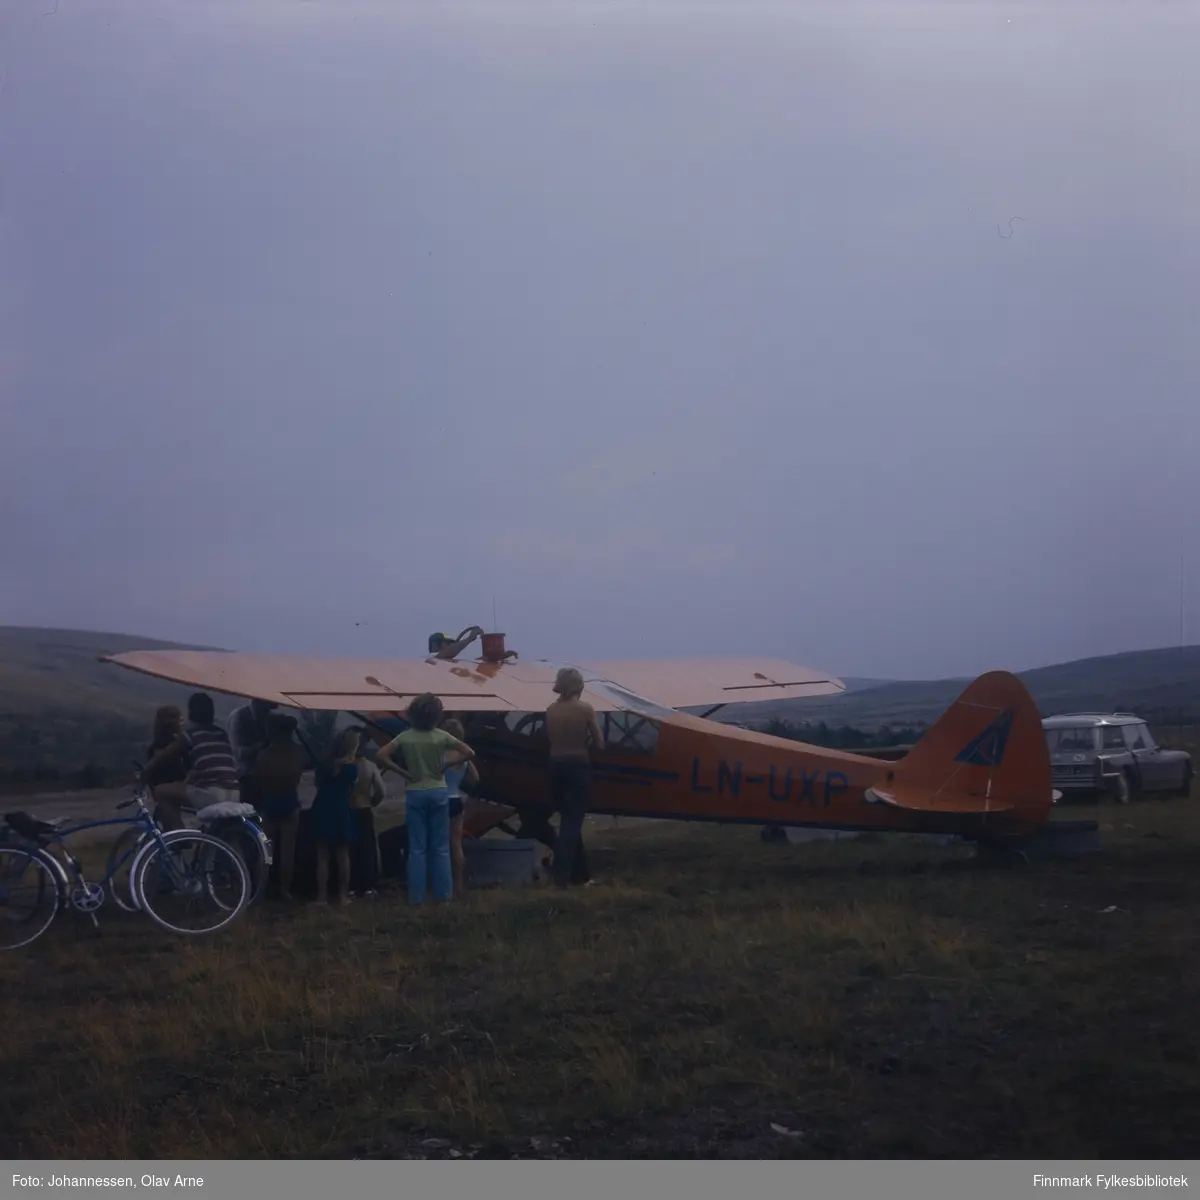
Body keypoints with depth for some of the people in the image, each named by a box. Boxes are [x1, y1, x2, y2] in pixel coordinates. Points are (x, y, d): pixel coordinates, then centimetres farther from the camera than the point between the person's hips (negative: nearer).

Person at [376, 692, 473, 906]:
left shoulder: (405, 737, -4)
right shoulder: (441, 736, -5)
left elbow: (382, 756, -10)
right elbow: (469, 752, -5)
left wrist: (403, 772, -6)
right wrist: (446, 763, -2)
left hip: (415, 794, 0)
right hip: (438, 792, 0)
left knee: (417, 848, 3)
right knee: (440, 847, 7)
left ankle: (417, 896, 3)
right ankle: (443, 894, 8)